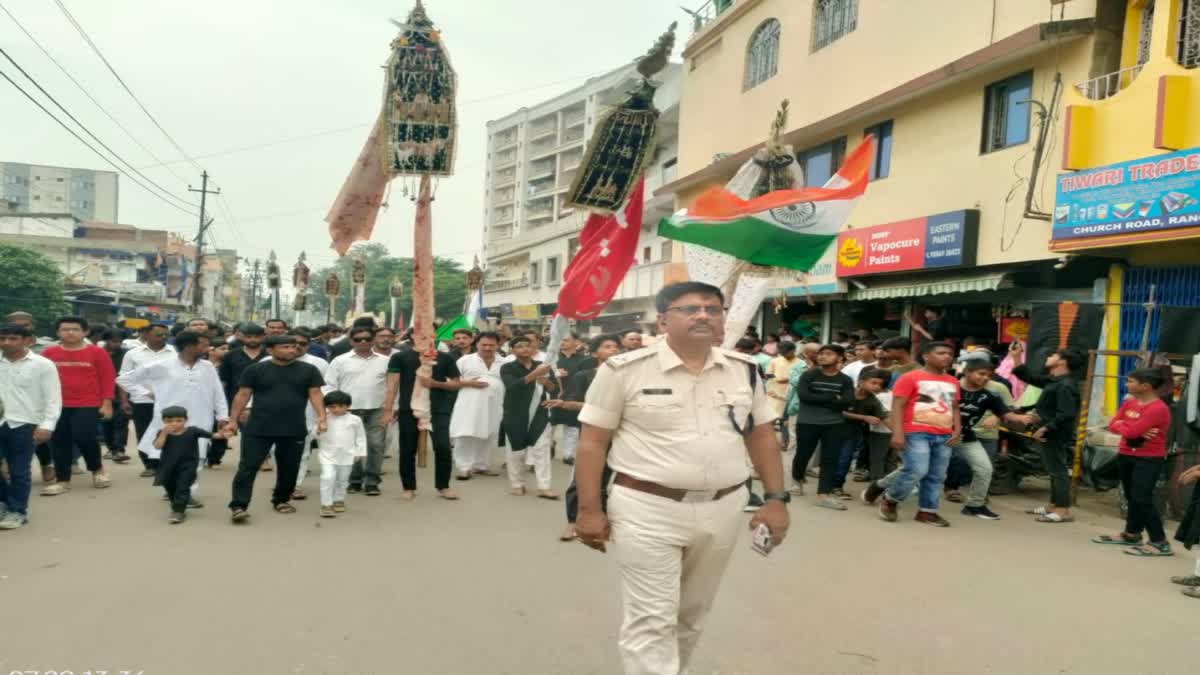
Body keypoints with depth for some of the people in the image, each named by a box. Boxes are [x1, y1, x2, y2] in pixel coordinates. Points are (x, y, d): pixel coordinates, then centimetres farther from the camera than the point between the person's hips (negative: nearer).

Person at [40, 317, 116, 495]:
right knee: (59, 442, 5)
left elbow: (108, 378, -1)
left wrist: (107, 403, -5)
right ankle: (63, 480, 17)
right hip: (58, 405, 3)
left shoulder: (97, 352, -3)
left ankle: (98, 469, 16)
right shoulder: (49, 353, 3)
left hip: (88, 405, -3)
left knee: (84, 436, -11)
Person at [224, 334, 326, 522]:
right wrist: (233, 420, -1)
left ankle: (281, 500, 30)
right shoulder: (255, 370, 0)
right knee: (248, 467, -5)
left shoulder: (308, 370, 3)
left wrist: (321, 416, -13)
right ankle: (238, 506, -3)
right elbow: (242, 395, 3)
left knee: (289, 468, 11)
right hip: (258, 429, -1)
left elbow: (315, 394, 1)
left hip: (294, 430, 2)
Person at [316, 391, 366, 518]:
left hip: (347, 455, 1)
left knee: (343, 480, 13)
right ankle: (326, 505, -9)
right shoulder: (324, 420, -2)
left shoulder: (355, 420, -2)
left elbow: (361, 436, 4)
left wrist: (360, 452, 1)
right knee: (328, 478, -13)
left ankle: (339, 501, 31)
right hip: (328, 455, -1)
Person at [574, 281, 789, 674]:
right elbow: (592, 442, -7)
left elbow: (762, 438, 11)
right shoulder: (625, 370, -9)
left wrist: (776, 499, 4)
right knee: (651, 620, -1)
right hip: (647, 510, -4)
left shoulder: (744, 371, 4)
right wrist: (589, 509, -10)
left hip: (723, 510, 5)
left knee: (692, 614, 19)